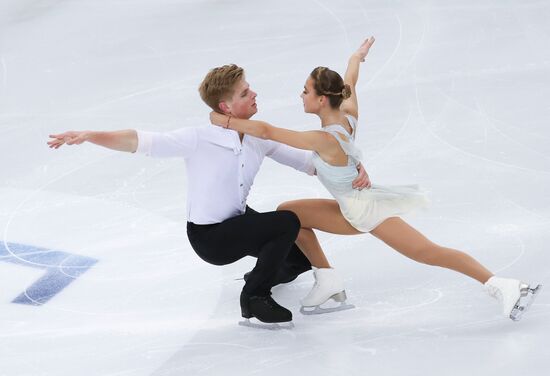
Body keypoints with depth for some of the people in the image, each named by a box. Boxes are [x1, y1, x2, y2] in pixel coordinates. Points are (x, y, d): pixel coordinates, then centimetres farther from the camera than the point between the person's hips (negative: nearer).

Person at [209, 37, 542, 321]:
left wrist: (226, 121, -18)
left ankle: (502, 286, -24)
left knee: (427, 253, -18)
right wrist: (357, 57, 39)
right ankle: (327, 278, 11)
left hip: (368, 210, -9)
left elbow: (267, 131, -26)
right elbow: (349, 83, 19)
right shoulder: (348, 117, -2)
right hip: (355, 213, 9)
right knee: (287, 213, 9)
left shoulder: (323, 140, -25)